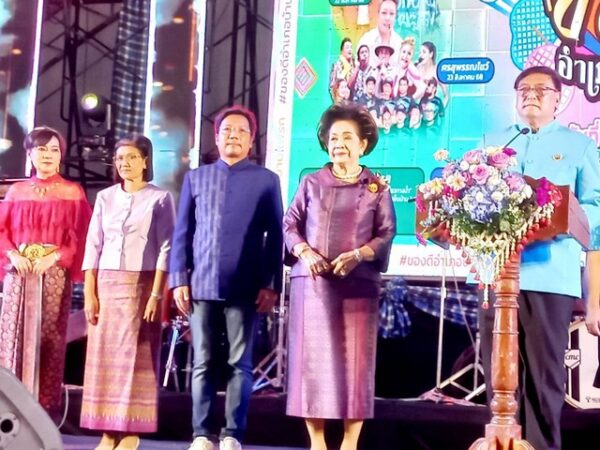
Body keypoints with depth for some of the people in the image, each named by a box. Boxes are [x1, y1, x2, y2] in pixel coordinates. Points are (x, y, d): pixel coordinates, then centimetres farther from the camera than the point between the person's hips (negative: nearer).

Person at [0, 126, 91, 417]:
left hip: (54, 273, -2)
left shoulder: (72, 192, 6)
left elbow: (80, 236, -1)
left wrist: (54, 257, -13)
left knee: (47, 337, -6)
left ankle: (45, 409, -3)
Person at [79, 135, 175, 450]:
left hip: (141, 283, -4)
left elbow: (166, 248, -4)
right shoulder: (105, 197, 11)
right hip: (106, 284, 4)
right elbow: (93, 247, 9)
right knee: (104, 355, 0)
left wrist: (156, 294, -12)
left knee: (136, 356, -4)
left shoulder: (160, 198, 1)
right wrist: (89, 292, 1)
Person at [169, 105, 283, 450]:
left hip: (245, 288, -1)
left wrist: (271, 285, -3)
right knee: (203, 364, 3)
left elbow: (275, 237, 4)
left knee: (240, 364, 1)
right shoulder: (196, 178, 13)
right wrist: (179, 279, 1)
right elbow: (182, 233, 10)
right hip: (202, 286, 2)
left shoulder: (266, 180, 8)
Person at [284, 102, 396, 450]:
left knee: (355, 360, -2)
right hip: (312, 282, 1)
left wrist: (358, 255, -14)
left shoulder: (377, 187, 7)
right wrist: (305, 253, -10)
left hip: (359, 284, -1)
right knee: (313, 358, 0)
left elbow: (386, 234, 2)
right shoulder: (311, 183, 10)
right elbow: (290, 224, 8)